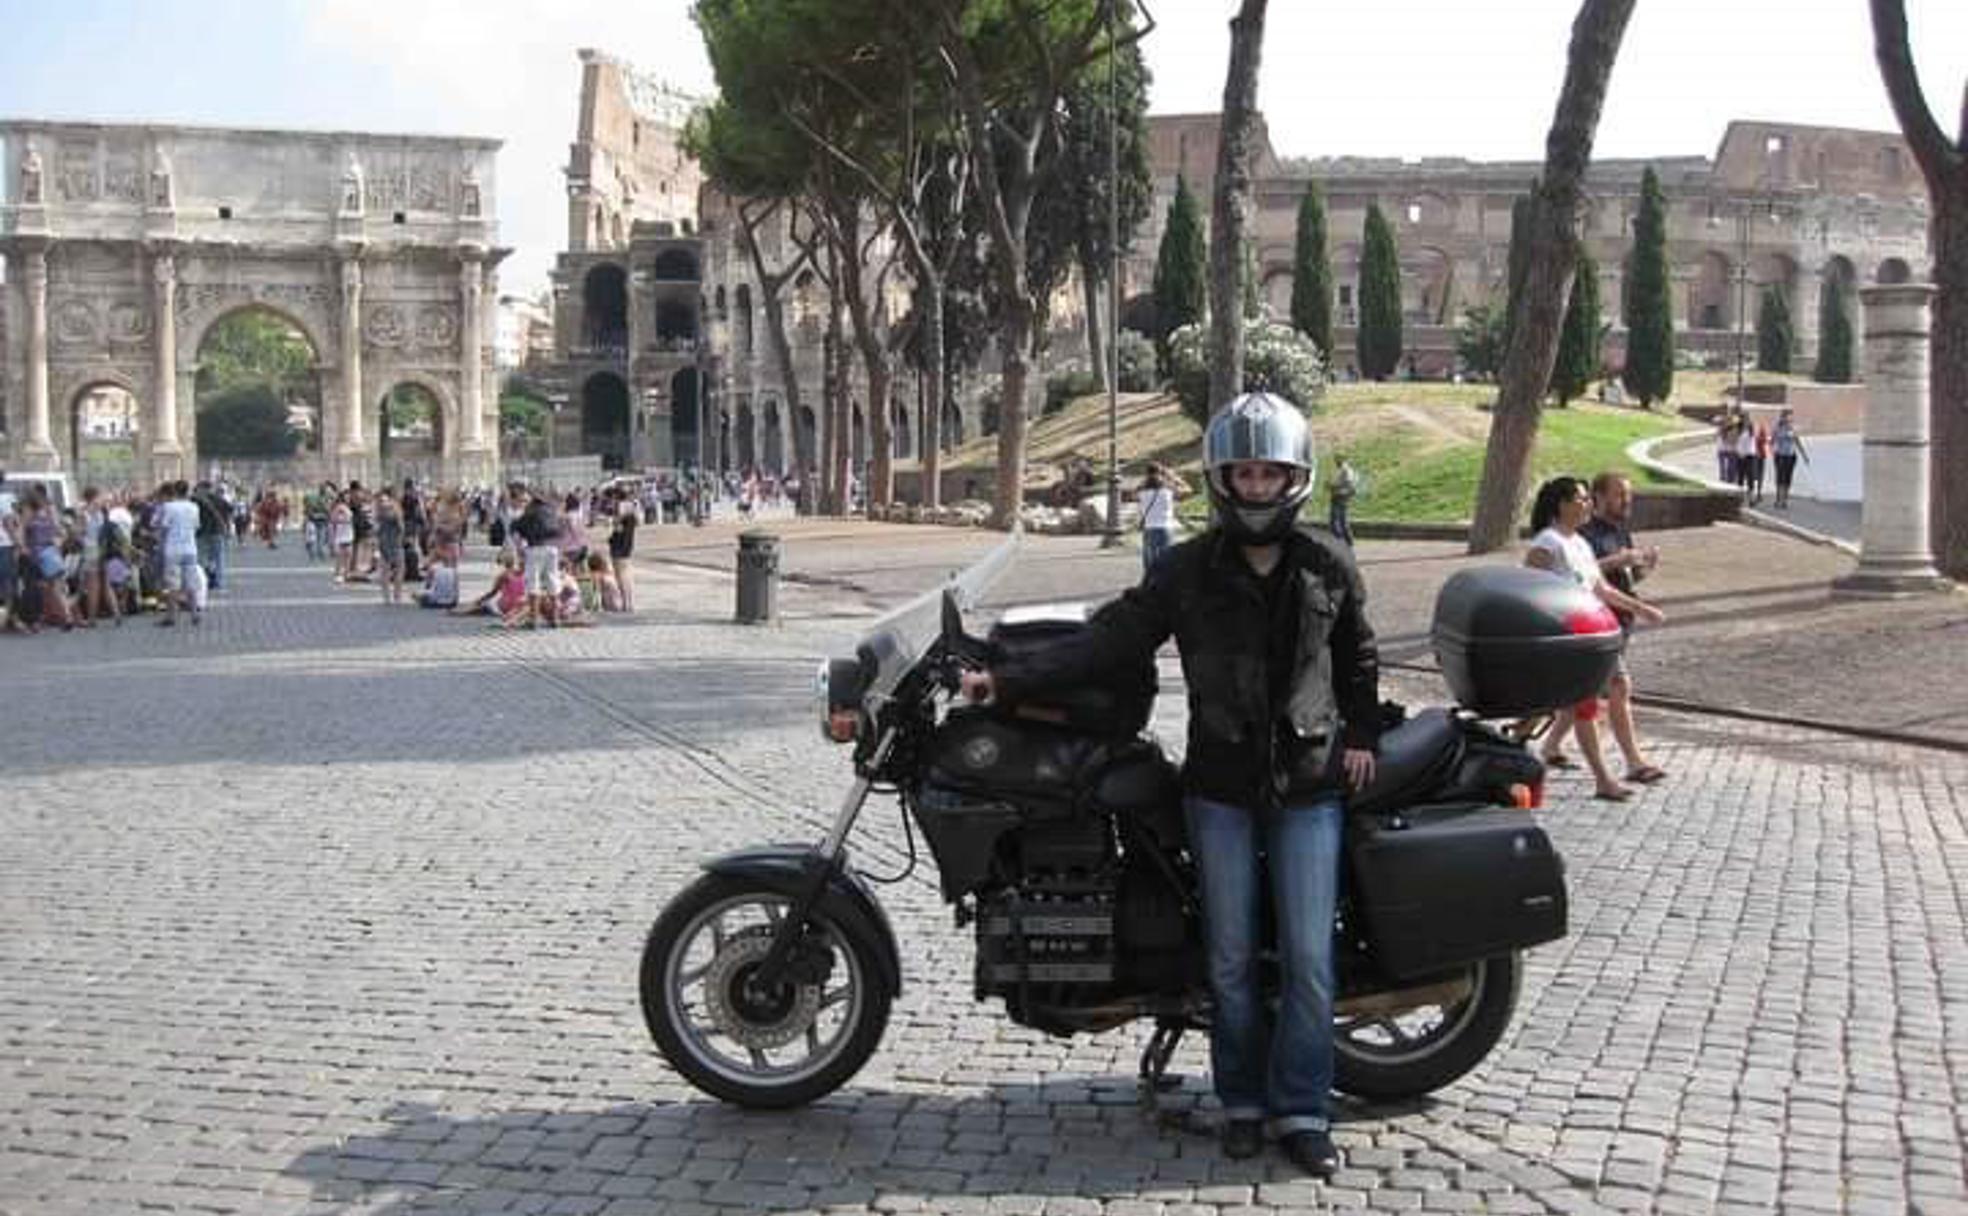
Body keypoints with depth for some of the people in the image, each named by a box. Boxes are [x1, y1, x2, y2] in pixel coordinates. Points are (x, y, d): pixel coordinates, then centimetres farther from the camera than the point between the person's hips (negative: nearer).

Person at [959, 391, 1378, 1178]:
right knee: (1232, 957, 7)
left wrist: (1360, 735, 6)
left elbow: (1357, 656, 17)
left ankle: (1302, 1111, 12)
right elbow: (1107, 640, -9)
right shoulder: (1186, 570, -3)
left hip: (1310, 787, 0)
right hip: (1221, 787, 0)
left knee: (1307, 957, 0)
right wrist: (1007, 678, -18)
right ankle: (1243, 1100, 21)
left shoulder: (1329, 567, 1)